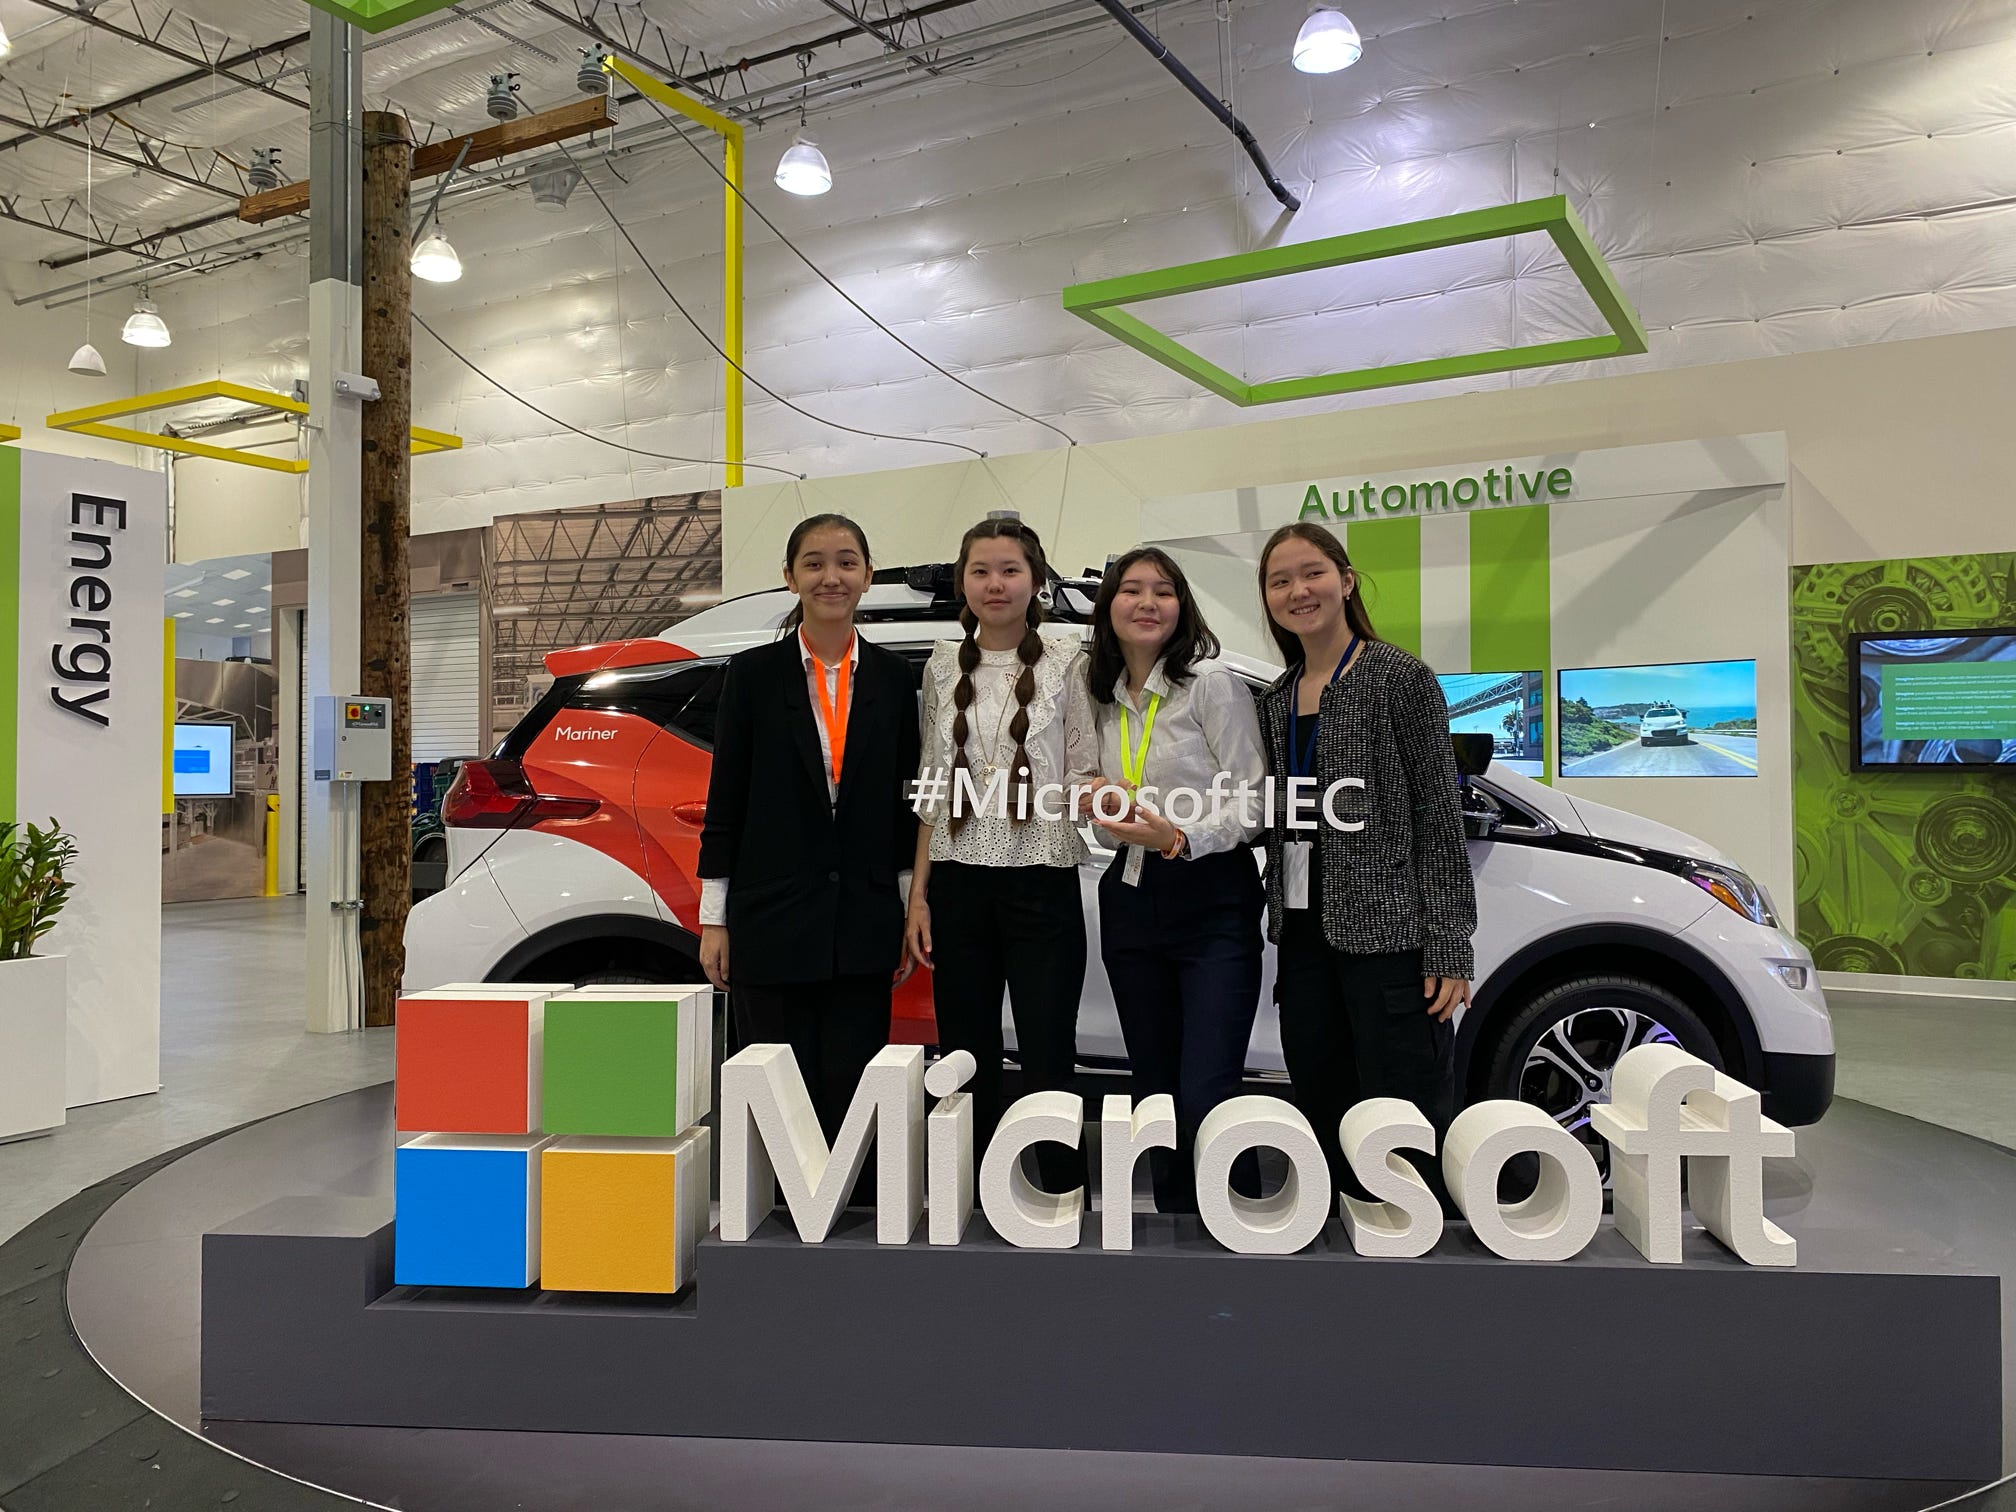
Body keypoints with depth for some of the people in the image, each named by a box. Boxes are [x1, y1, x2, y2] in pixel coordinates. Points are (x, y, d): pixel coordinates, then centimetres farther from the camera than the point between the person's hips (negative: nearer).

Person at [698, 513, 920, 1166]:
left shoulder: (893, 677, 6)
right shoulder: (752, 673, 1)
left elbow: (903, 801, 9)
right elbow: (724, 801, 1)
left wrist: (909, 914, 6)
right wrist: (714, 920, -1)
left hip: (863, 923, 2)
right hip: (772, 918, -1)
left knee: (851, 1089, 7)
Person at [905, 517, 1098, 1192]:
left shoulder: (1066, 660, 1)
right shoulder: (944, 667, 9)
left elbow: (1084, 774, 1)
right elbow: (933, 786, 11)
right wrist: (918, 894, 6)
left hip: (1042, 885, -3)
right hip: (958, 887, 3)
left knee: (1048, 1064, -1)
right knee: (967, 1064, 10)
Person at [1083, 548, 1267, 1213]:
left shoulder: (1212, 683, -7)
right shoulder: (1104, 699, 12)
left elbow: (1255, 801, -10)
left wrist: (1180, 838, -22)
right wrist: (1104, 807, 1)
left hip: (1213, 906, -6)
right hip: (1130, 903, 6)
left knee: (1205, 1102, -13)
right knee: (1156, 1094, 12)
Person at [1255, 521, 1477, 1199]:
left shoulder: (1400, 678, -5)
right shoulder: (1276, 699, 14)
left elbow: (1439, 815, -9)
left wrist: (1448, 947, -14)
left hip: (1387, 932, -6)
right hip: (1303, 933, 7)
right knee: (1324, 1114, 13)